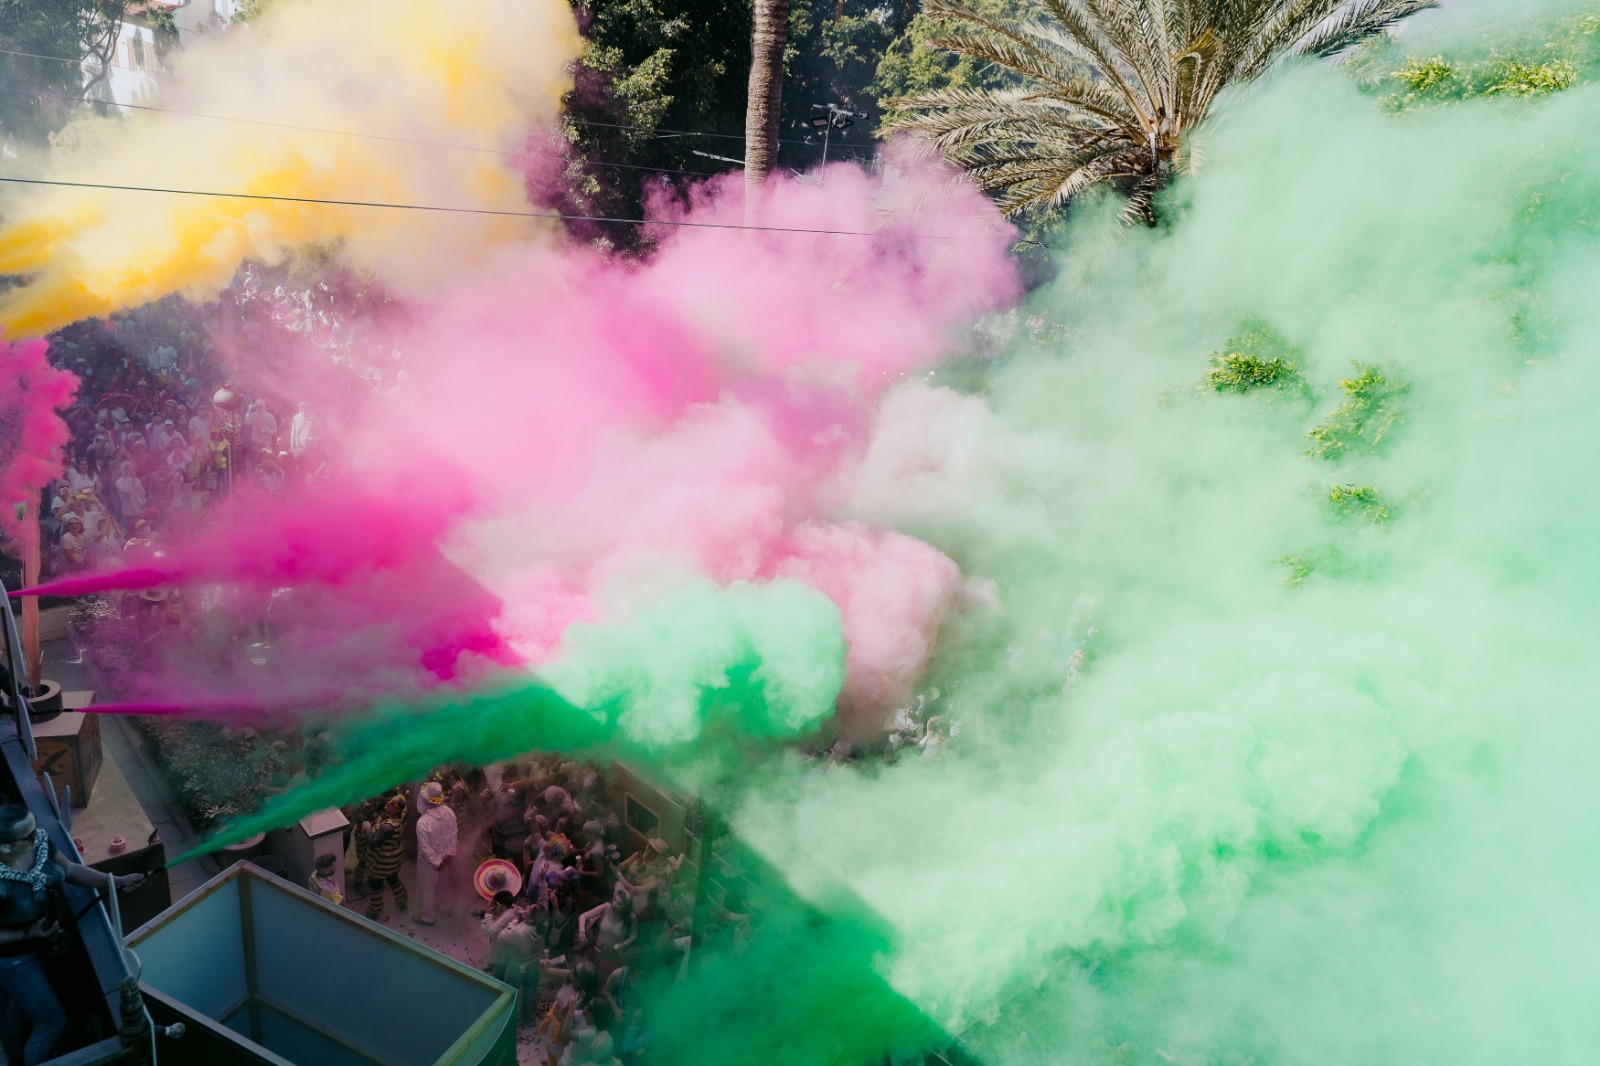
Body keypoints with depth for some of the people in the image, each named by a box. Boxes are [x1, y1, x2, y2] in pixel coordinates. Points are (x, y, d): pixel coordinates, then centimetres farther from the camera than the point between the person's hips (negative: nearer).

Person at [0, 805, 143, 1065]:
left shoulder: (38, 842, -22)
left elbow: (69, 869, -5)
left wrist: (117, 881, -11)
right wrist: (27, 935, -30)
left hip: (39, 946, 7)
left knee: (22, 1005, 33)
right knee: (52, 1021, 5)